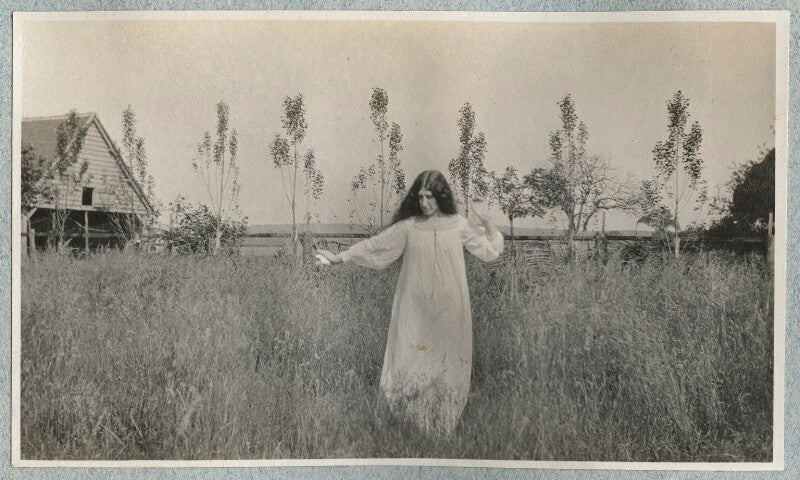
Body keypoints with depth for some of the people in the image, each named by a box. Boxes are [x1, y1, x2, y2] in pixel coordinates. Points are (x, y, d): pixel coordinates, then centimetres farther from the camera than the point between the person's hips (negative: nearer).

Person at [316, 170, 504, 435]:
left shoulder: (458, 225, 1)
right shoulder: (408, 226, -1)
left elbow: (490, 250, 8)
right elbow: (374, 245, -1)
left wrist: (489, 225, -6)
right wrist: (340, 257, -6)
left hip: (448, 307, 0)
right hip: (415, 306, 0)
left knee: (445, 357, 7)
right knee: (414, 355, 1)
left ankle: (443, 414, 23)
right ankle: (415, 411, 17)